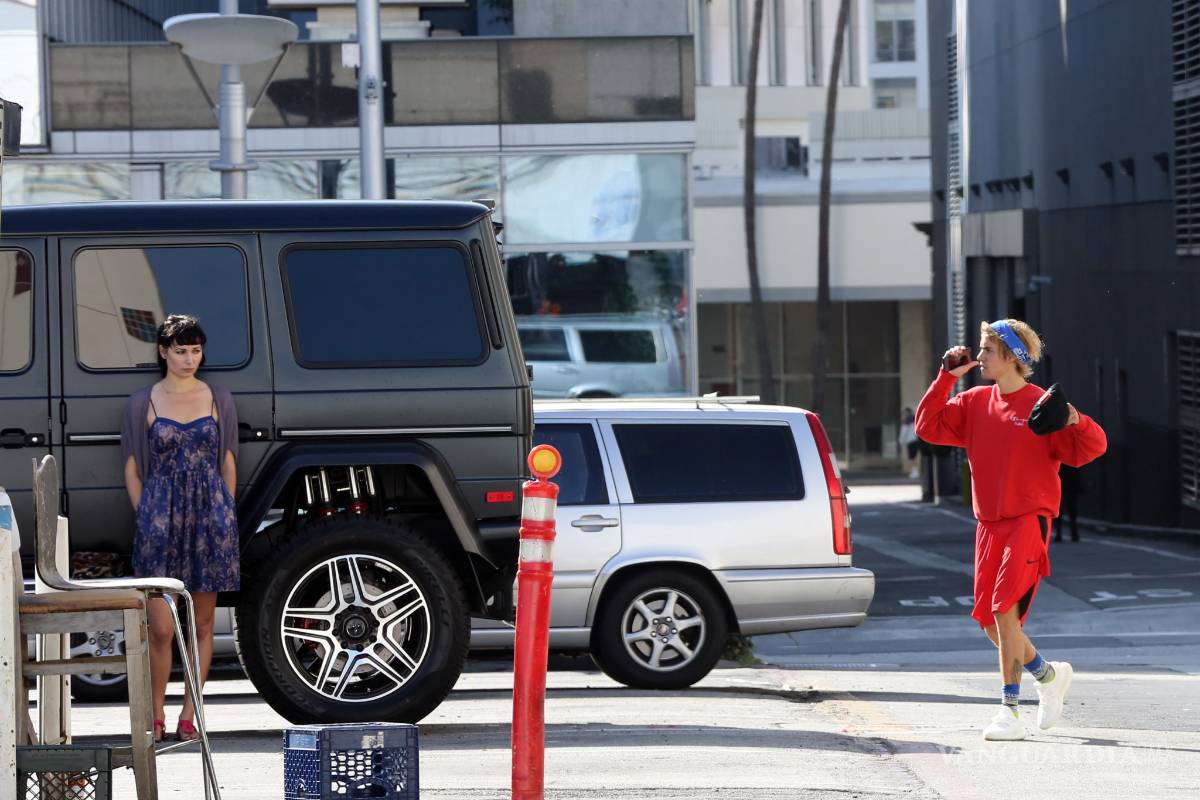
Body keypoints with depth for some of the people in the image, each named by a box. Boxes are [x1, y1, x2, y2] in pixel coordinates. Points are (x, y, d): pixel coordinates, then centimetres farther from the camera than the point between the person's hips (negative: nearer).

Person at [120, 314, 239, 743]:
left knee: (202, 623, 4)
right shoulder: (142, 403, 5)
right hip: (160, 516, -2)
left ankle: (189, 715, 11)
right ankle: (156, 715, 4)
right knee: (161, 627, -9)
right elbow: (132, 470, 7)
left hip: (210, 515, 2)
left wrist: (225, 515, 6)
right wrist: (145, 516, -1)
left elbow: (229, 465, 12)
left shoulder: (219, 400, 9)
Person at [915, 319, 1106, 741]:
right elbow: (929, 427, 10)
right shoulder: (974, 402, 11)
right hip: (989, 524, 7)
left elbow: (1091, 449, -10)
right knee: (989, 620, 9)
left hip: (1028, 520, -7)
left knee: (1005, 611, -17)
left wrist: (1076, 423, -31)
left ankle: (1010, 712, -13)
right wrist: (946, 378, 4)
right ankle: (1050, 675, 32)